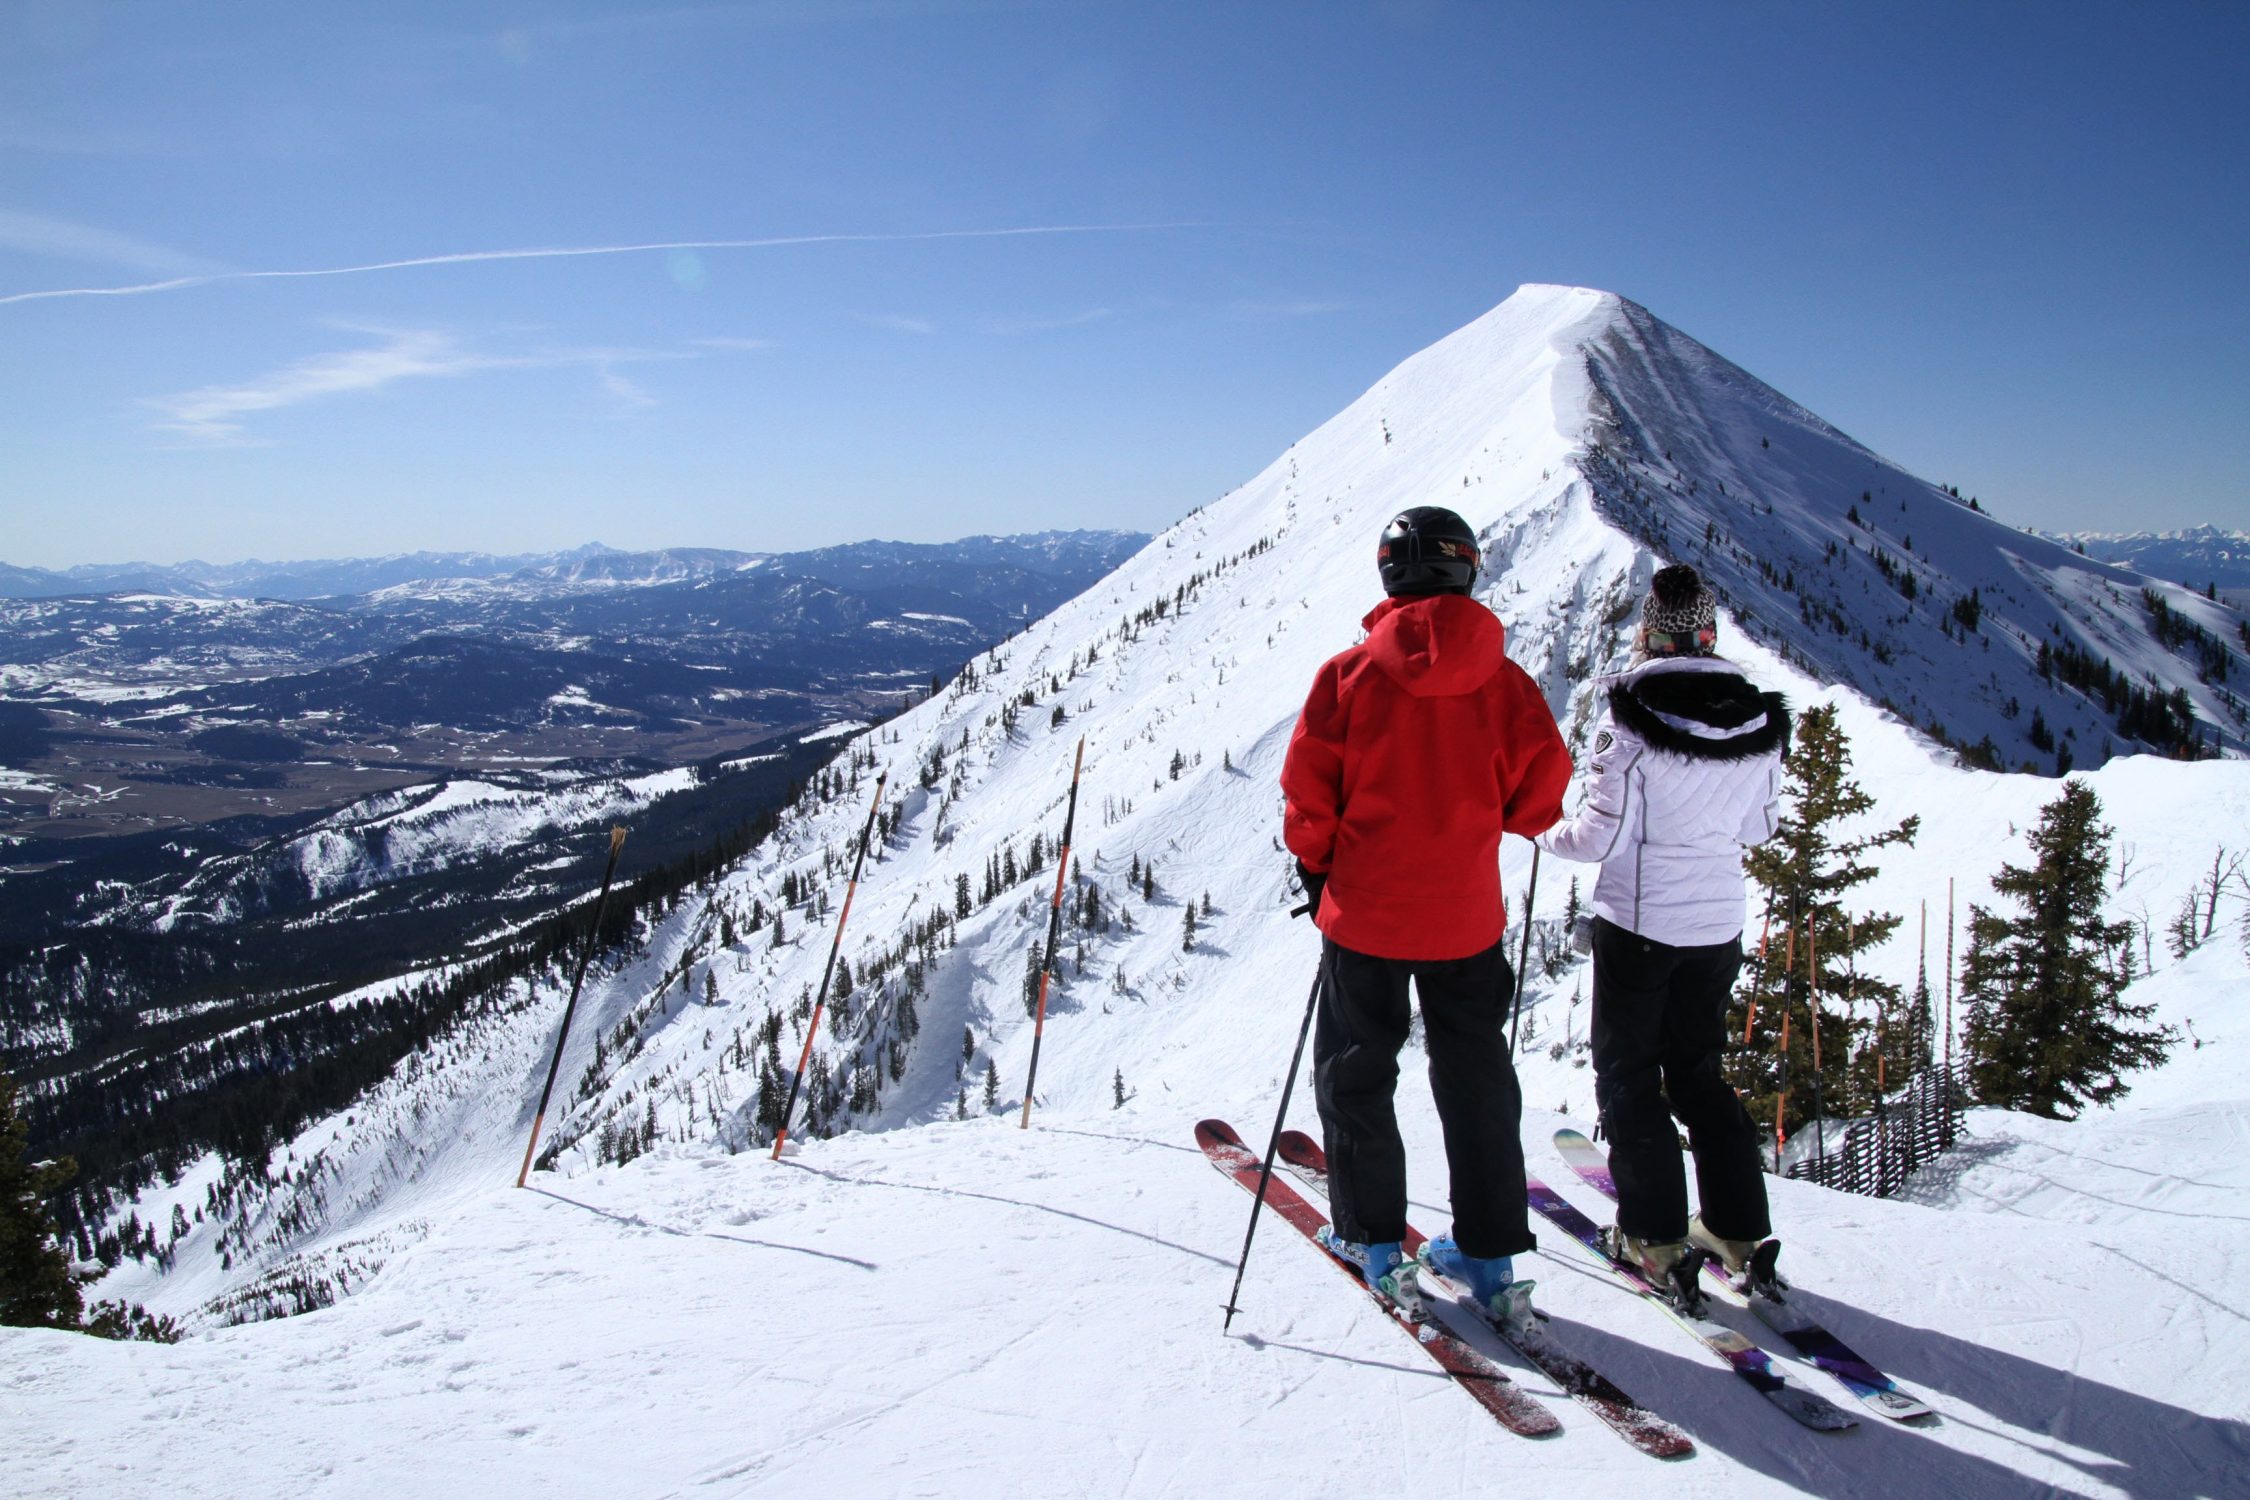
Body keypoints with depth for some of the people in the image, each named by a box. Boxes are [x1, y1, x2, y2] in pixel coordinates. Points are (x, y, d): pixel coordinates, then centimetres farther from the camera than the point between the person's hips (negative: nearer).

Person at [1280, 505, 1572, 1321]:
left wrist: (1316, 866, 6)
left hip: (1365, 910, -2)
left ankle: (1372, 1237, 22)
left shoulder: (1350, 672, -11)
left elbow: (1307, 787, -10)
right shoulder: (1503, 680, -6)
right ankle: (1488, 1251, 21)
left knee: (1355, 1071, 15)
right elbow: (1543, 791, -3)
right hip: (1466, 917, 2)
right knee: (1476, 1080, 15)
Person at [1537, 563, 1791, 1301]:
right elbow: (1759, 826, 9)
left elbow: (1600, 837, -16)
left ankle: (1655, 1235, 13)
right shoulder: (1761, 723, -3)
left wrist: (1545, 832, 3)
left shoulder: (1635, 720, -18)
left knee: (1627, 1073, 10)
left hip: (1638, 922, -5)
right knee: (1699, 1070, 20)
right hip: (1718, 924, 5)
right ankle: (1740, 1229, 22)